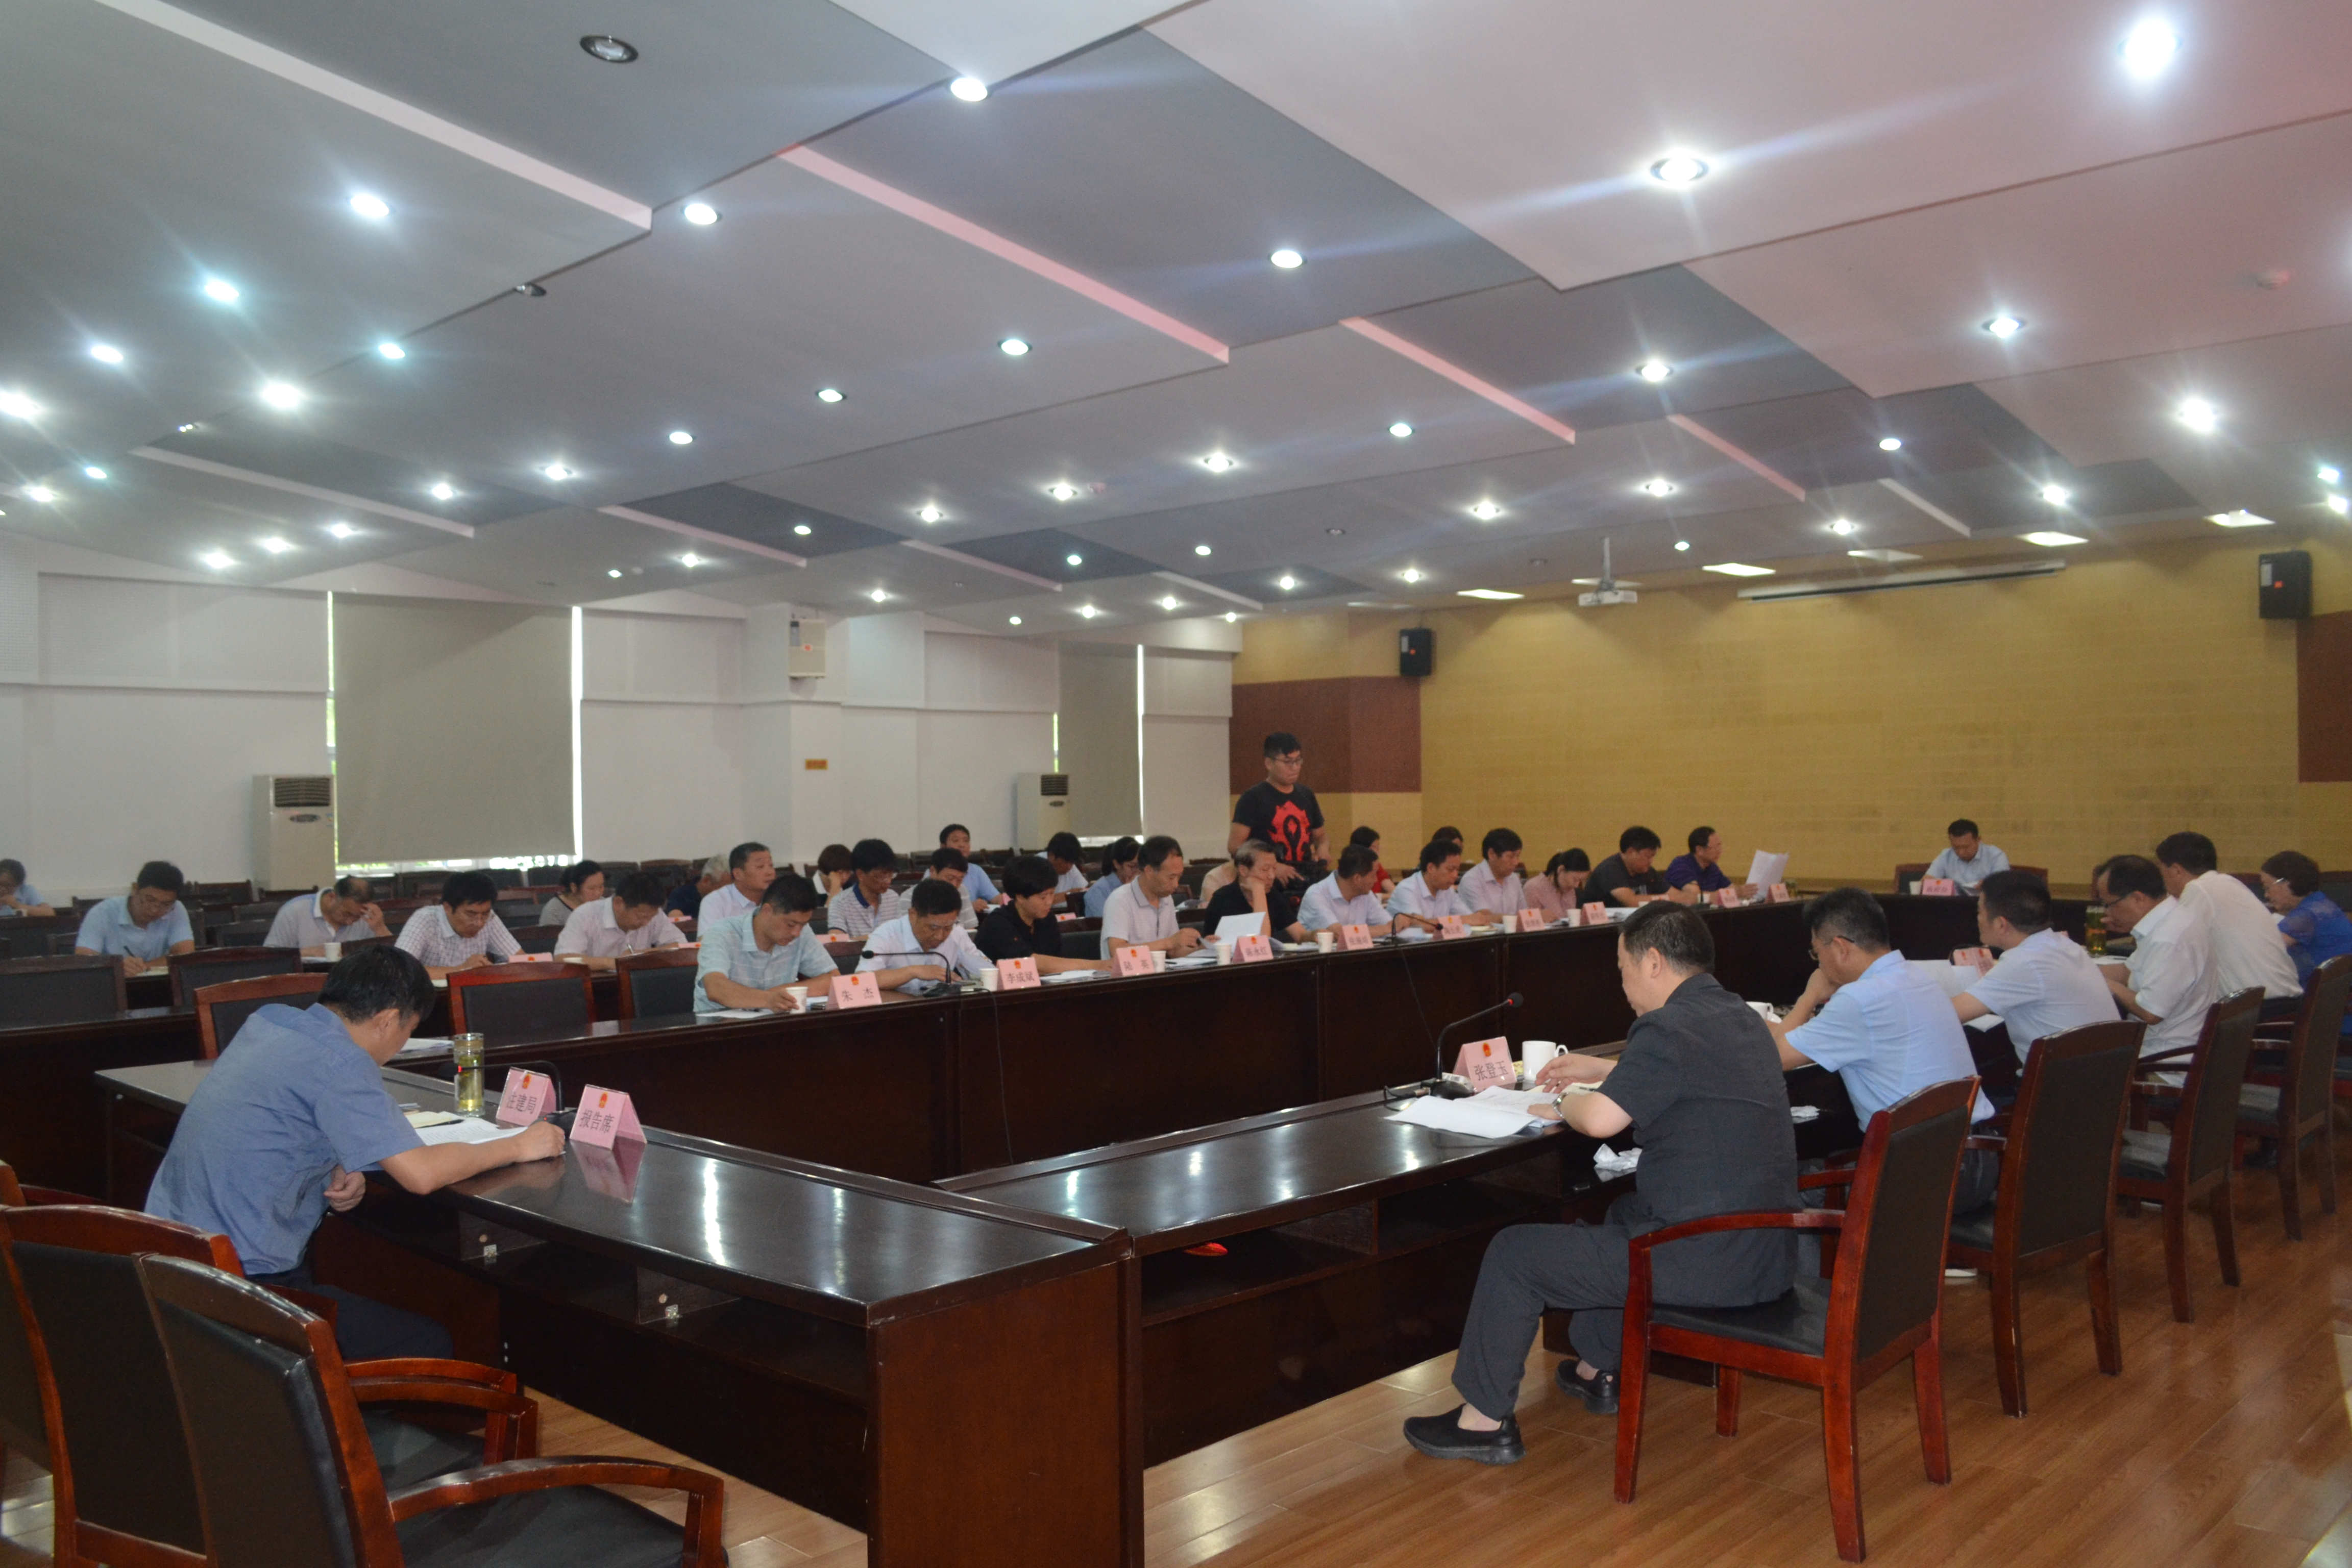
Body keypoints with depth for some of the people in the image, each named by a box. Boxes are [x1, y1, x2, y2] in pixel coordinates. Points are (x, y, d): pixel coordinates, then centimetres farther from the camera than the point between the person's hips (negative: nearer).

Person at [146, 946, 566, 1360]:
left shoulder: (267, 1019, 5)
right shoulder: (339, 1062, -20)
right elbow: (421, 1174, -23)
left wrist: (337, 1172, 2)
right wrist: (518, 1147, -8)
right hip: (243, 1280, -9)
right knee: (430, 1345, 0)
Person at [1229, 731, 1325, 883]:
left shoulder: (1306, 795, 14)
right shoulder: (1253, 798, -4)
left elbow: (1320, 834, 26)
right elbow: (1235, 845, -10)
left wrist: (1322, 848, 3)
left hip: (1307, 877, 5)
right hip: (1271, 882, -5)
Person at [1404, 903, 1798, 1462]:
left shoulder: (1668, 1029, -19)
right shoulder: (1741, 1018, 11)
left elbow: (1601, 1119, -25)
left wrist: (1564, 1105, -3)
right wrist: (1603, 1068, 31)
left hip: (1705, 1262, -10)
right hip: (1769, 1253, 10)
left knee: (1514, 1253, 2)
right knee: (1623, 1213, 38)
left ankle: (1484, 1420, 14)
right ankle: (1596, 1371, 46)